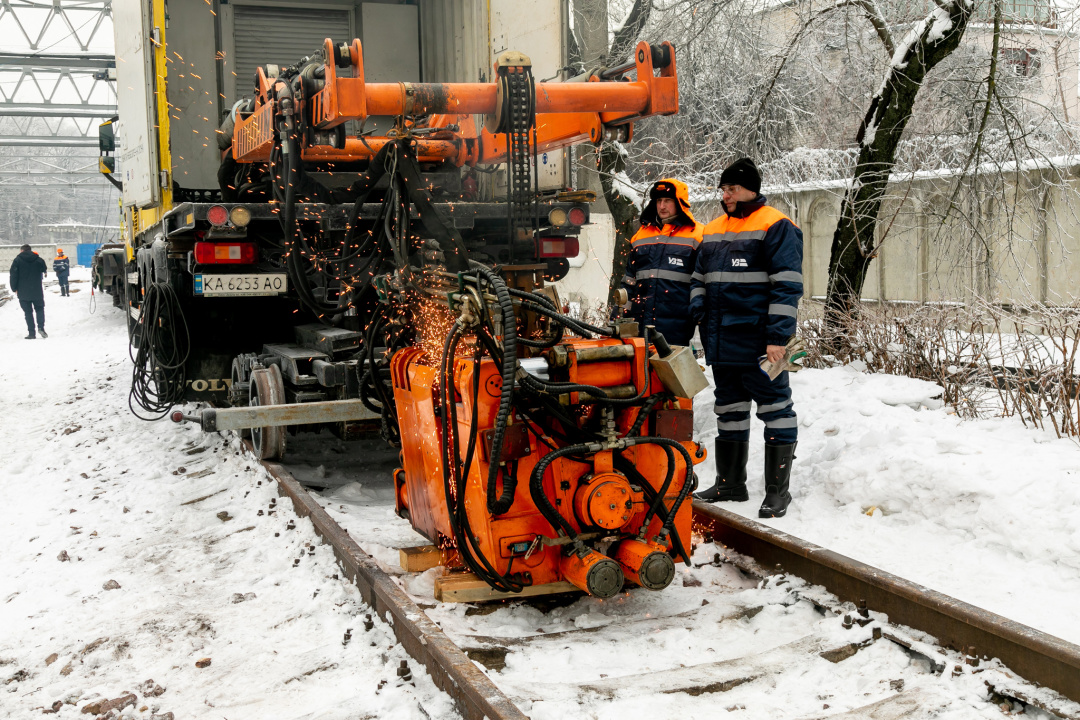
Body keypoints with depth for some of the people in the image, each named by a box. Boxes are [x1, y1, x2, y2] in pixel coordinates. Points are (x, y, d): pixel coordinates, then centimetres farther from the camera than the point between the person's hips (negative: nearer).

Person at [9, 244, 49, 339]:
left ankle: (31, 333, 0)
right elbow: (45, 271, 13)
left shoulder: (17, 260, -3)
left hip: (23, 292, -1)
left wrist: (14, 288, 3)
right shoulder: (39, 260, 1)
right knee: (40, 309, 14)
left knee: (28, 312, 4)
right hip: (37, 291, 1)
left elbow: (13, 275, -5)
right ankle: (41, 327, -7)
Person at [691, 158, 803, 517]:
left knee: (774, 409, -1)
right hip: (721, 341, 8)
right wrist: (698, 311, 6)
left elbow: (787, 285, -12)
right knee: (729, 410, 14)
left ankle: (778, 490, 6)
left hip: (757, 341, -7)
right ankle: (730, 483, 24)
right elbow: (700, 279, 24)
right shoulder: (713, 231, 16)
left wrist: (778, 336, -18)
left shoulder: (775, 226, -6)